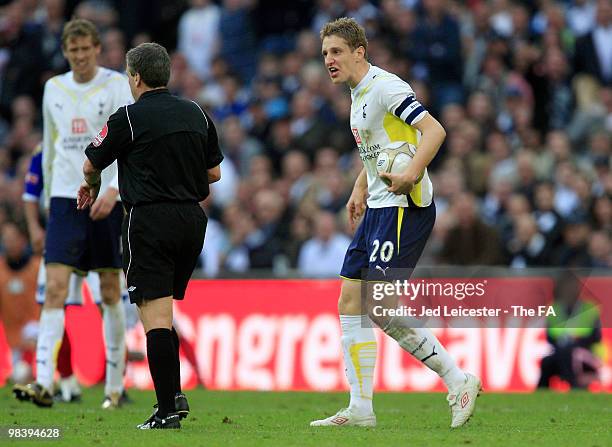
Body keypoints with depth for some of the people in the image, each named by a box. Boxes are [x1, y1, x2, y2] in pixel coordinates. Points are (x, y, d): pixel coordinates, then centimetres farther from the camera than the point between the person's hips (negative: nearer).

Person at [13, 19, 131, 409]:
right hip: (65, 198, 3)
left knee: (111, 293, 4)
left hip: (107, 201, -3)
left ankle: (115, 386, 15)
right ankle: (43, 384, -20)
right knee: (55, 288, -11)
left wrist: (114, 189, -24)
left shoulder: (116, 85, -3)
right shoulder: (54, 88, 10)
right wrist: (48, 197, 20)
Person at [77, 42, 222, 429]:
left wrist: (92, 186, 26)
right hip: (192, 220, 6)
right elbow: (214, 172, 15)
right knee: (165, 313, 19)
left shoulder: (129, 118, -8)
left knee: (155, 315, -7)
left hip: (149, 221, -6)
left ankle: (167, 411, -12)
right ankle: (174, 394, 15)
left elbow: (91, 165, 4)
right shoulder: (196, 113, 9)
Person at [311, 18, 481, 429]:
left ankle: (459, 381, -6)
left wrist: (412, 175, -33)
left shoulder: (385, 87, -13)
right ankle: (360, 409, 8)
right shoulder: (359, 95, 17)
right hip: (379, 209, 10)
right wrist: (360, 188, 24)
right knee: (350, 303, 5)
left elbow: (435, 131, -22)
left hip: (405, 206, -10)